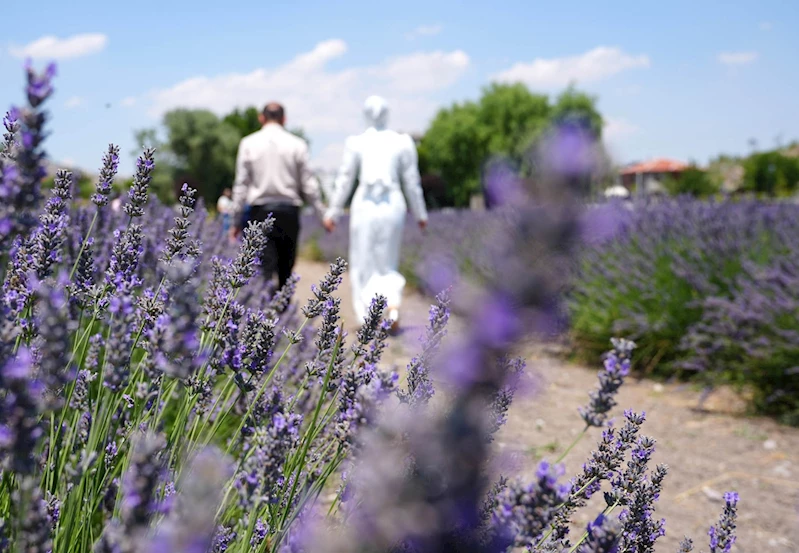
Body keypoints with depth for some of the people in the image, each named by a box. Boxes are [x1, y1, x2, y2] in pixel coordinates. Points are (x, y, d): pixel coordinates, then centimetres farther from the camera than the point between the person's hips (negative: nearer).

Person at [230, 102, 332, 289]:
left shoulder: (248, 143, 4)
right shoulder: (297, 144, 3)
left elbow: (241, 184, 3)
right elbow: (308, 184, 2)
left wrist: (237, 221, 6)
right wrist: (323, 214, 10)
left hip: (259, 211, -1)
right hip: (289, 211, 1)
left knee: (264, 269, -7)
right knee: (286, 270, 11)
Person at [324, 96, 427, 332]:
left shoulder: (355, 143, 0)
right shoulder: (402, 142, 2)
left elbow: (344, 181, 3)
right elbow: (412, 182, 5)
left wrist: (333, 213, 11)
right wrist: (420, 213, 15)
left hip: (364, 206, -1)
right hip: (393, 206, 1)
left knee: (364, 265, 10)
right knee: (388, 265, 13)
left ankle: (370, 319, -1)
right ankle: (393, 305, -13)